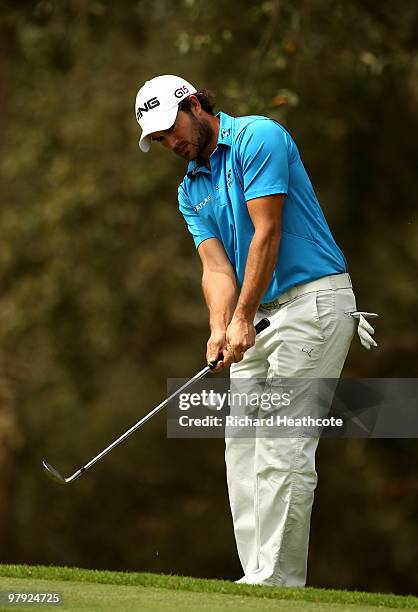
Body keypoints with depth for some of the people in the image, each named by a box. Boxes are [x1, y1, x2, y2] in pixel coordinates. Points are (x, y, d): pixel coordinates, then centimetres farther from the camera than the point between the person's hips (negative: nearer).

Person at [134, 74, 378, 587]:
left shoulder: (258, 137, -9)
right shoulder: (191, 191, 15)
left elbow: (267, 233, -15)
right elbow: (216, 266, 3)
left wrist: (243, 319, -17)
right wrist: (219, 329, -16)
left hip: (314, 299, -9)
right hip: (261, 315, 9)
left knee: (282, 449, -12)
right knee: (243, 448, 4)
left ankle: (279, 579, -12)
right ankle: (257, 575, 5)